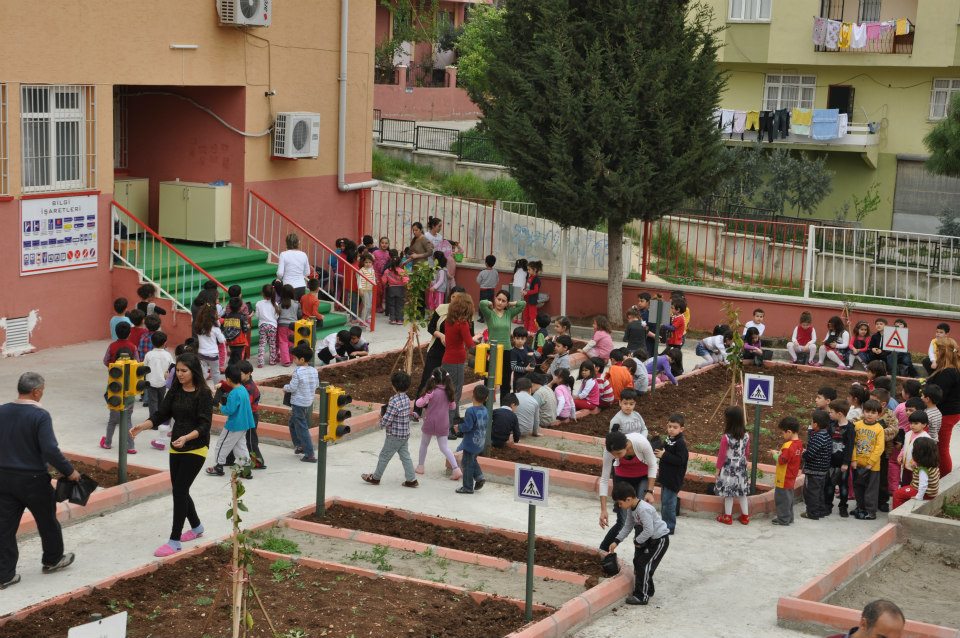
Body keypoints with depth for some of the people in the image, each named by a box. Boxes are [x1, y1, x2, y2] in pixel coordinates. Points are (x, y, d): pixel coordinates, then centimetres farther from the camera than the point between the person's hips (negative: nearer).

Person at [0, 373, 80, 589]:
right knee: (47, 522, 17)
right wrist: (69, 471, -12)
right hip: (32, 480, -5)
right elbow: (51, 450, -24)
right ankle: (52, 560, 35)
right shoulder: (39, 415, -19)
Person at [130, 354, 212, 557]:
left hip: (195, 449, -7)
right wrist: (142, 426, -16)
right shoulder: (175, 391, 6)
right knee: (179, 491, 14)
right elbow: (160, 414, 2)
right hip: (176, 448, 7)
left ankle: (174, 541, -5)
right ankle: (196, 527, 36)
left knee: (179, 491, -10)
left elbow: (204, 425, -17)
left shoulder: (203, 394, -13)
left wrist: (186, 437, -34)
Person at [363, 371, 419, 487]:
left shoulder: (394, 401, -24)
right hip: (405, 434, 8)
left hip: (394, 436, -8)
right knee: (405, 456, 12)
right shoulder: (407, 399, 3)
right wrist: (387, 411, 8)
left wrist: (381, 422, -2)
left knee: (384, 456, 7)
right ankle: (411, 479, 10)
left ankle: (375, 478, 21)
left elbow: (387, 420, -24)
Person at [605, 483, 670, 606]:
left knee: (645, 565, -10)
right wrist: (616, 541, 6)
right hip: (649, 539, 10)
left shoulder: (643, 509, -31)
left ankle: (642, 596, -4)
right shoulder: (631, 509, -1)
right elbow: (628, 526, 11)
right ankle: (647, 590, 29)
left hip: (660, 539, -10)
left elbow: (649, 530, -32)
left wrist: (637, 541, -17)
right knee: (638, 562, 14)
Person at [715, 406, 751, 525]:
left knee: (728, 493, 7)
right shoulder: (746, 436, -7)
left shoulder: (726, 438, -22)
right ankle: (745, 516, 23)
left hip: (728, 469, -5)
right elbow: (747, 453, 5)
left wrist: (718, 468, -1)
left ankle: (727, 517, 16)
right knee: (742, 491, 15)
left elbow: (721, 455, -14)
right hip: (741, 468, 5)